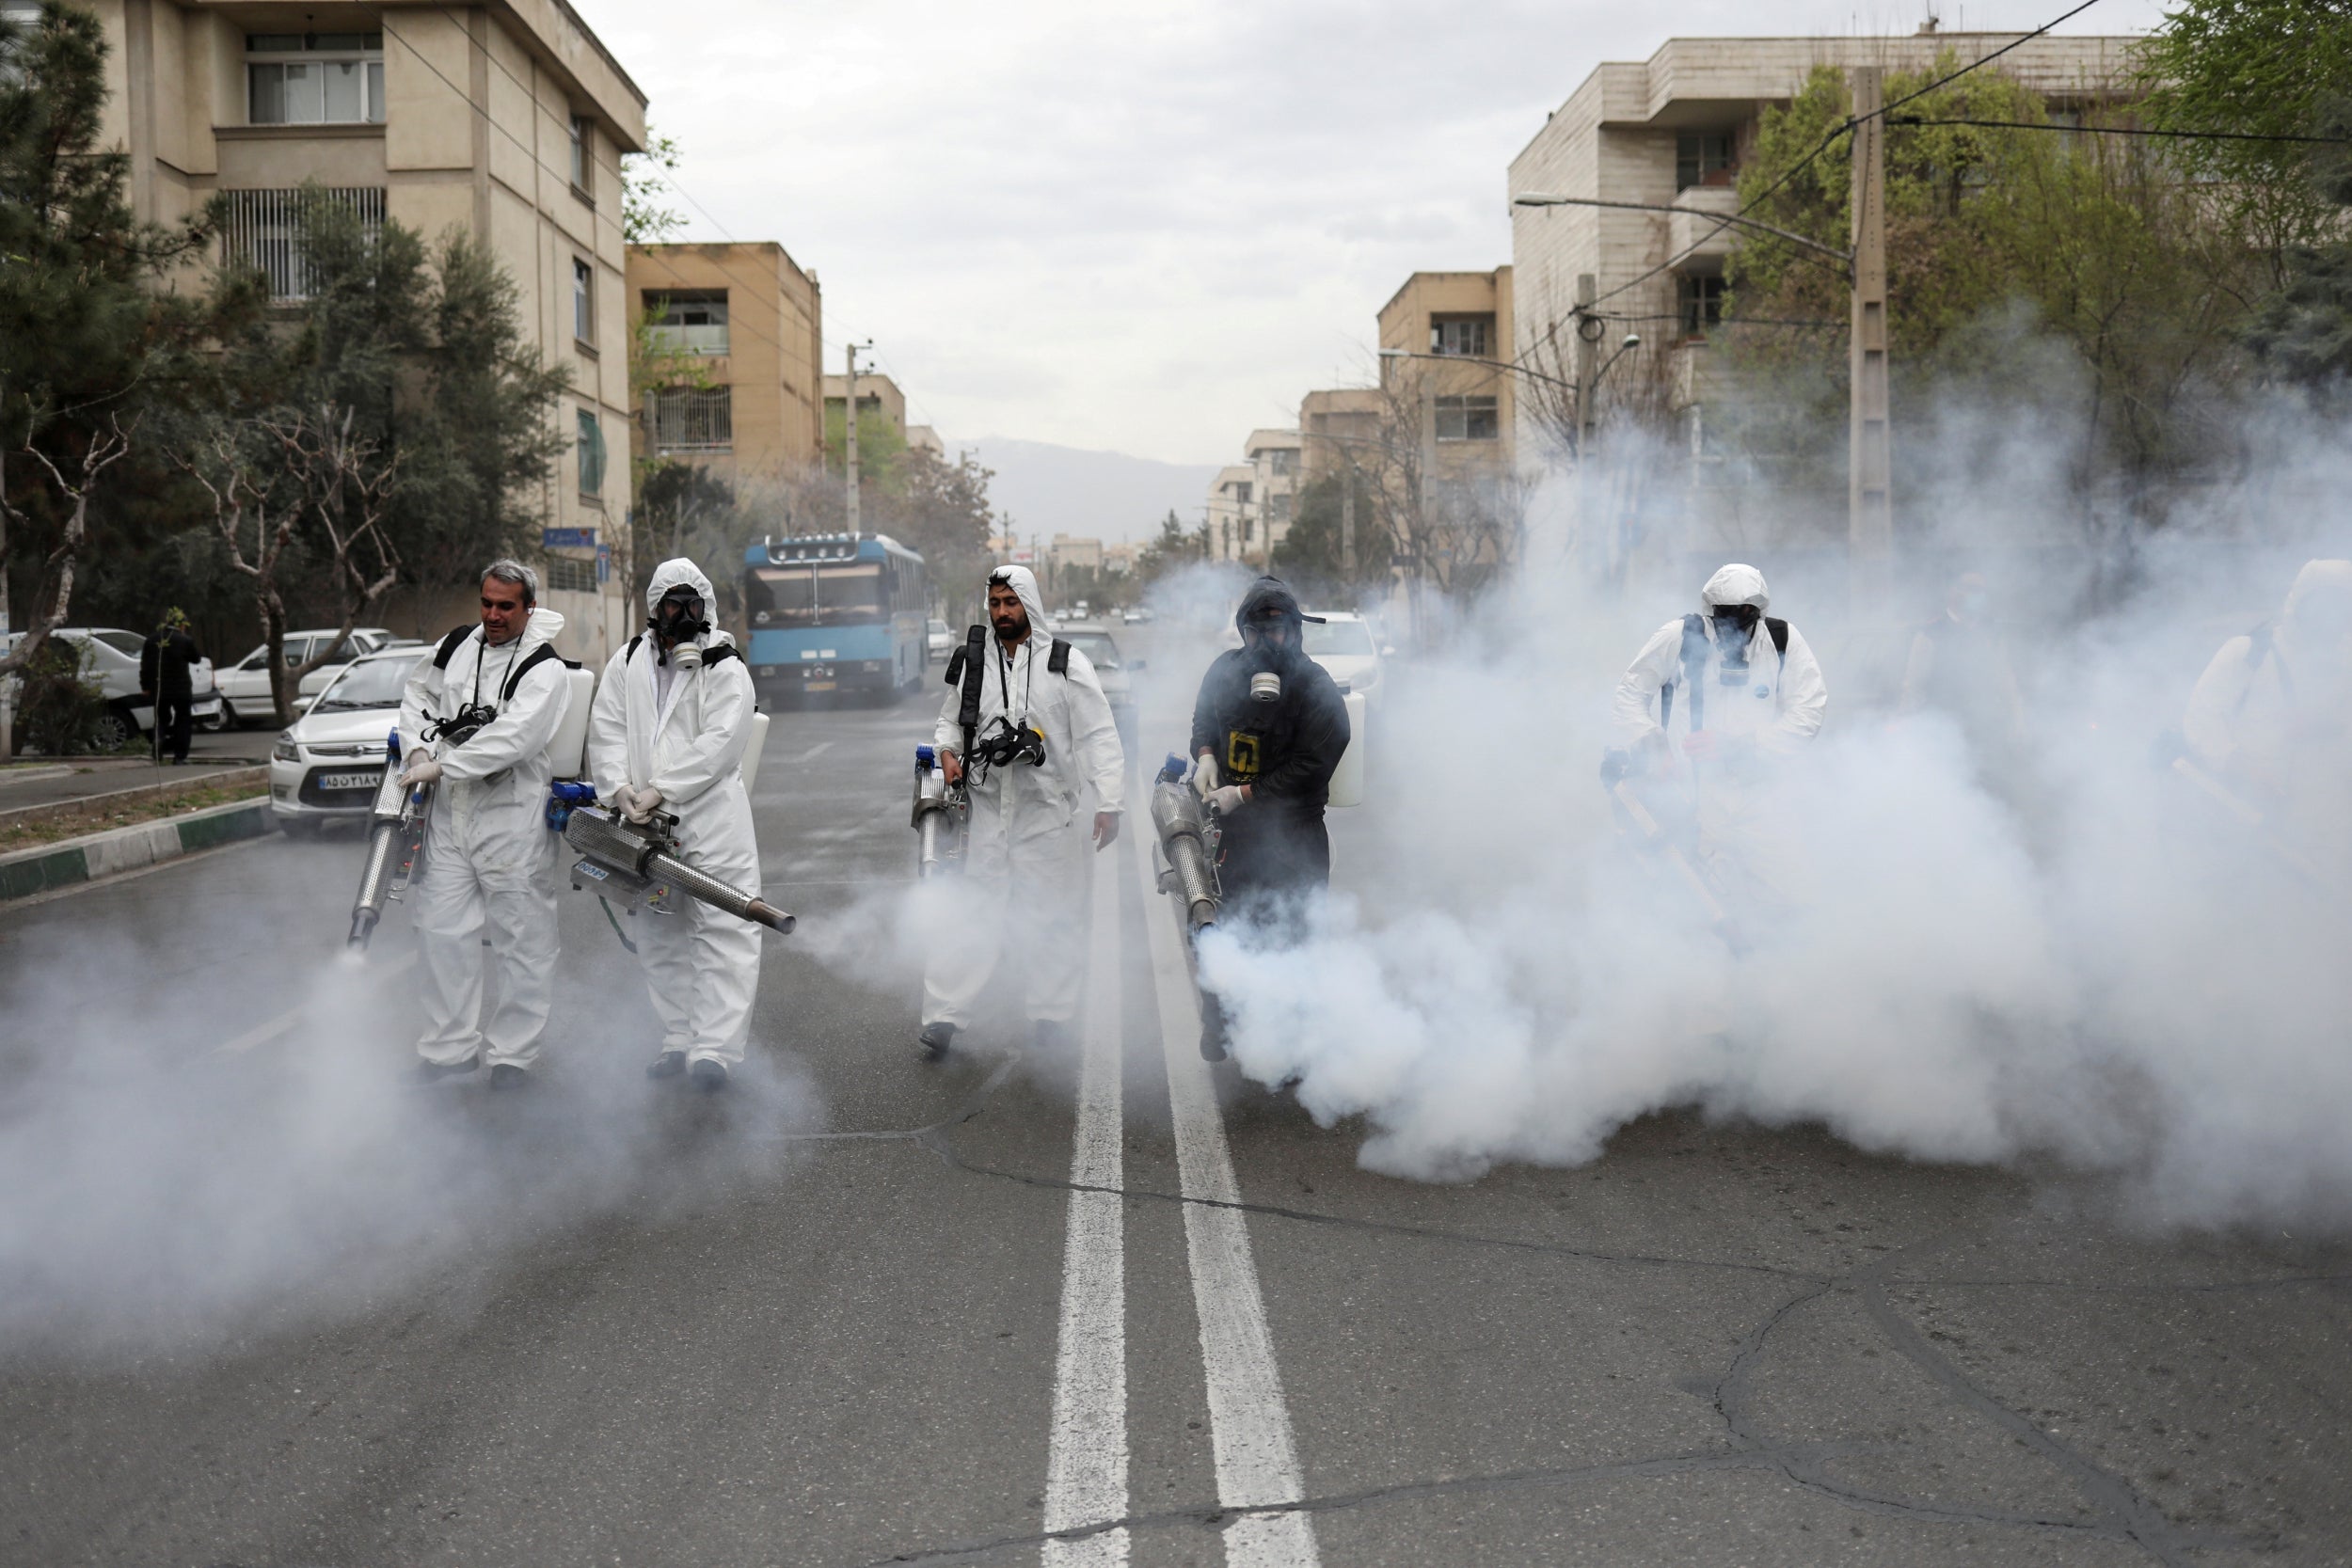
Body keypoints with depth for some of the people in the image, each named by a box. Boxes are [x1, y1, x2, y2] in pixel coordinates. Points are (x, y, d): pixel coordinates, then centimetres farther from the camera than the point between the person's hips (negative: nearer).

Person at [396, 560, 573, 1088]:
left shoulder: (544, 670, -10)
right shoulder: (456, 646, 9)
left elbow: (511, 738, -22)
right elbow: (417, 695, 23)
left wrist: (441, 767, -20)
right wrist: (419, 750, 5)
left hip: (512, 813, -6)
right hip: (449, 809, 6)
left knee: (521, 936, 1)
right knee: (442, 928, 8)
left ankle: (512, 1053, 11)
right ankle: (450, 1046, 19)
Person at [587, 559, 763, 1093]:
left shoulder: (724, 668, -1)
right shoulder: (627, 663, 13)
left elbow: (719, 743, -12)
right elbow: (606, 731, 7)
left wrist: (660, 790, -18)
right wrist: (619, 788, -11)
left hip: (712, 821, -5)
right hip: (644, 824, 5)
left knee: (724, 932, -9)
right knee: (660, 937, 10)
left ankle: (715, 1048, -9)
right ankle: (678, 1040, 20)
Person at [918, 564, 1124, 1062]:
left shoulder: (1065, 664, -2)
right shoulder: (971, 665, 7)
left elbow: (1099, 737, -3)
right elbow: (951, 719, 22)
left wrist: (1109, 804, -10)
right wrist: (947, 750, -1)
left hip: (1049, 815, -2)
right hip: (987, 812, 2)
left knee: (1052, 920, 8)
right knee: (972, 917, -2)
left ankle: (1051, 1017, 21)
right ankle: (943, 1016, 0)